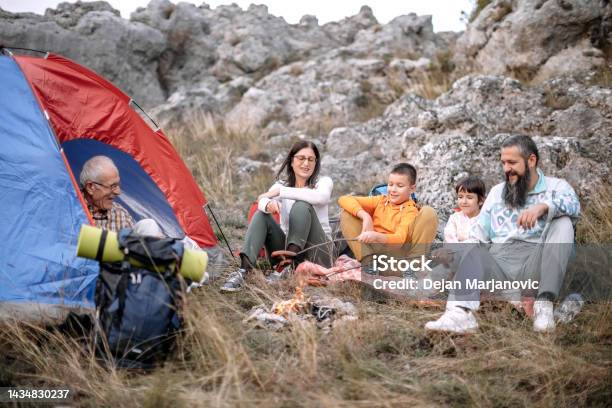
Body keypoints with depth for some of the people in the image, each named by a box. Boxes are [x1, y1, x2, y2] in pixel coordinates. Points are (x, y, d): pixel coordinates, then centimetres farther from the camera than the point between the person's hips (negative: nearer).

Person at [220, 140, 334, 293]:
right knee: (261, 215, -20)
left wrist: (280, 192, -24)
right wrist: (268, 204, -40)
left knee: (302, 206, -26)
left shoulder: (323, 182, 0)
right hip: (286, 249, 3)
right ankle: (243, 271, -37)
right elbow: (262, 201, -14)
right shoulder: (281, 184, 8)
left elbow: (321, 197, -27)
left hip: (317, 255, -3)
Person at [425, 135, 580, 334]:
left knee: (562, 222, -23)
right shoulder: (497, 192, 25)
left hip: (533, 269, -2)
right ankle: (461, 313, -53)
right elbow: (477, 235, 17)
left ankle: (545, 304, -34)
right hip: (498, 264, 2)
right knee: (473, 251, -27)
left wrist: (543, 207, -32)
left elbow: (573, 204, -12)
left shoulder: (555, 186, 13)